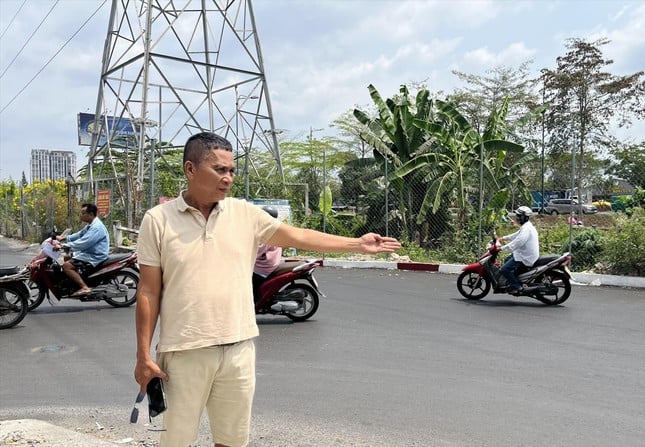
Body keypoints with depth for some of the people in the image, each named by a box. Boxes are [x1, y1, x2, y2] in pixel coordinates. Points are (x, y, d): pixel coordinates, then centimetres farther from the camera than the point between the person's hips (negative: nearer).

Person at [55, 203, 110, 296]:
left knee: (66, 266, -19)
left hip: (95, 257, -11)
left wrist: (65, 246, -25)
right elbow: (79, 235, 21)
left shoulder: (97, 227, -22)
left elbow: (83, 243, -28)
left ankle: (84, 288, -23)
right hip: (89, 253, 11)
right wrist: (64, 238, 9)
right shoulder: (91, 225, 14)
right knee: (67, 258, 22)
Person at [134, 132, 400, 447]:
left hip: (238, 350, 3)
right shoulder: (158, 220, -5)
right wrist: (143, 355, -4)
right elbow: (148, 292, -4)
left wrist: (358, 244, 2)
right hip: (185, 352, -2)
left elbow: (299, 237, 4)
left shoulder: (245, 213, 2)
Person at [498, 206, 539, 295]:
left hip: (526, 257, -11)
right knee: (507, 260, 27)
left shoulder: (526, 229, -22)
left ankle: (516, 286, -7)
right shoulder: (526, 226, 12)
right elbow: (516, 235, 25)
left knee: (505, 269, -15)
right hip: (525, 253, 11)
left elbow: (517, 242, -30)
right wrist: (504, 238, 18)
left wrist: (501, 248, -31)